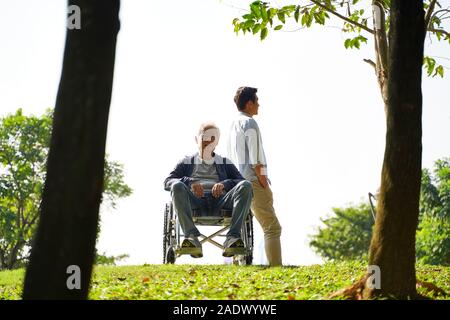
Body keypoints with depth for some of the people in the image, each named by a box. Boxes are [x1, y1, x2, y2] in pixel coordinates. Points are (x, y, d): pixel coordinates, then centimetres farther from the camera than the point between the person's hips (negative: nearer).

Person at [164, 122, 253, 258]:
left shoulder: (225, 163, 30)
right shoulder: (187, 162, 27)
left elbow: (241, 181, 15)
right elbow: (167, 182, 13)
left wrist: (225, 184, -8)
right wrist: (189, 182, -8)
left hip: (219, 200, 1)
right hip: (196, 200, -1)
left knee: (246, 186, -27)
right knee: (177, 186, -32)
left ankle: (232, 238, -41)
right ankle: (192, 236, -46)